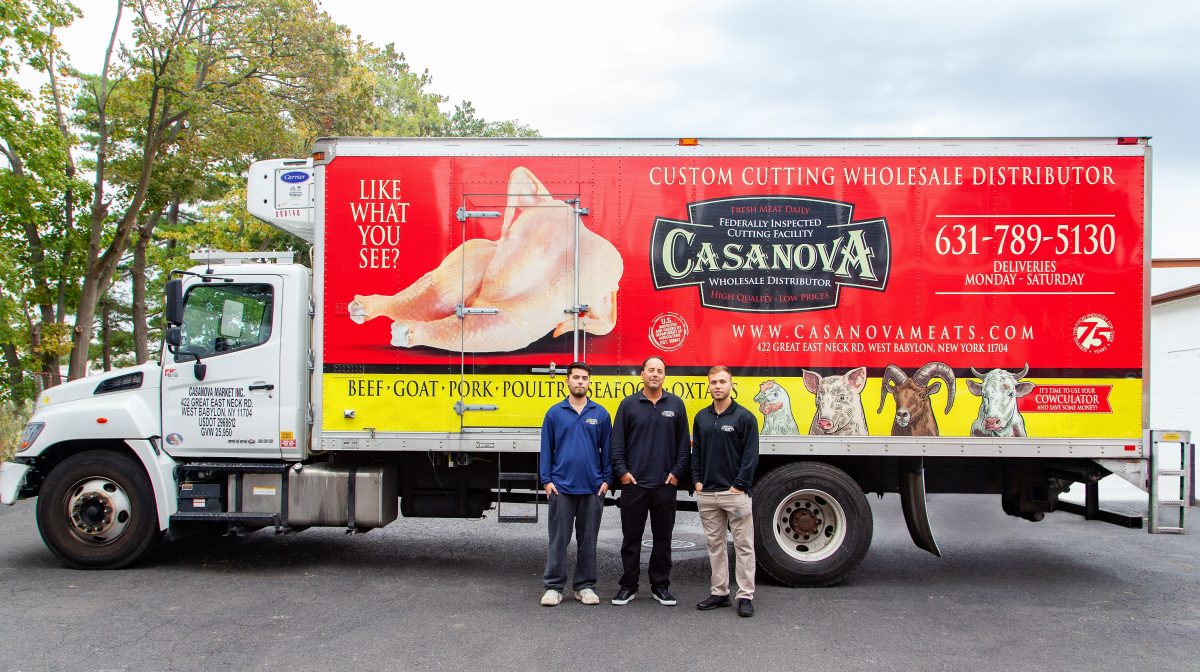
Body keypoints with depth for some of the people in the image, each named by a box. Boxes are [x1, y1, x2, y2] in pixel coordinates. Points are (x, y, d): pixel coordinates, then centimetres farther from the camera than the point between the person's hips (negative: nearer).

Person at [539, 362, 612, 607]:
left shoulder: (601, 414, 4)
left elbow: (607, 449, 7)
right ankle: (553, 587, 11)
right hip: (561, 486, -1)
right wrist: (546, 480, -3)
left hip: (592, 488, 1)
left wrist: (606, 480, 0)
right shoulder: (554, 413, 2)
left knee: (588, 540, 9)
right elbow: (546, 449, 3)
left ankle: (585, 586, 19)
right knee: (558, 539, 3)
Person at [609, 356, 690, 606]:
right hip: (633, 483, -1)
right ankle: (628, 585, 17)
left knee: (663, 538, 9)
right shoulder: (629, 404, 2)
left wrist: (677, 473, -1)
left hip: (665, 485, 1)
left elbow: (683, 444, 7)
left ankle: (660, 585, 20)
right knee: (631, 538, 6)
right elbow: (617, 442, 2)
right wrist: (621, 471, -6)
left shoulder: (676, 404, 5)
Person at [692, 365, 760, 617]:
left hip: (735, 492, -5)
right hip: (707, 493, 5)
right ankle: (719, 592, 20)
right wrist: (697, 480, 5)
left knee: (743, 545, 0)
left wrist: (739, 485, -12)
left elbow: (751, 455, -8)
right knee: (715, 544, 11)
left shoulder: (744, 417, -5)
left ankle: (745, 596, 6)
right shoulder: (702, 417, 10)